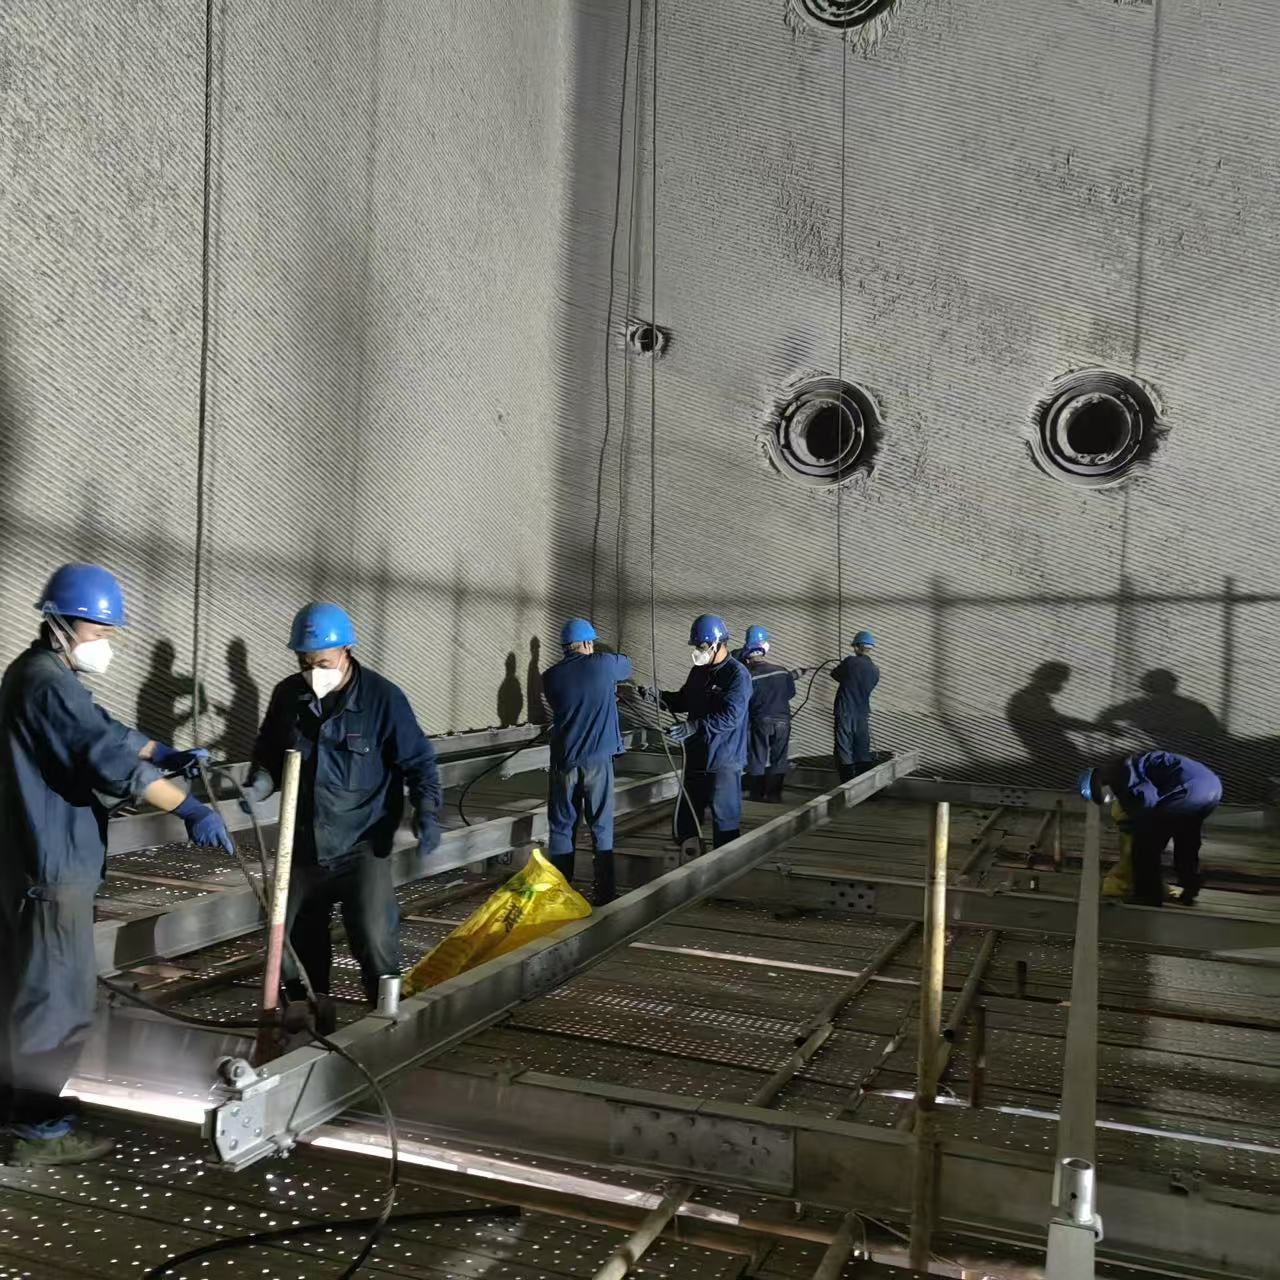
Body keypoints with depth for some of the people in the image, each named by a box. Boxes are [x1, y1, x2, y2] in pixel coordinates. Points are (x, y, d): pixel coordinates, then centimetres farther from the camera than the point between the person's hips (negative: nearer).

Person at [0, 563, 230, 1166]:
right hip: (54, 864, -11)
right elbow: (110, 759, -30)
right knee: (59, 993, -2)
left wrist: (167, 755, 5)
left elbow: (106, 732, 18)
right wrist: (190, 809, -32)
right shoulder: (49, 684, -20)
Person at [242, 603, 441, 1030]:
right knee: (296, 940, 13)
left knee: (374, 939, -11)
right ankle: (311, 1021, 33)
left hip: (362, 845, -5)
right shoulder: (287, 695, -2)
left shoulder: (383, 698, -14)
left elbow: (419, 761, -6)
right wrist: (256, 787, -8)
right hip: (304, 844, 5)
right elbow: (269, 755, 12)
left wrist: (426, 813, -20)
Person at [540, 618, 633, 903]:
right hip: (598, 759, -1)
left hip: (563, 760, 1)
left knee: (561, 827, 9)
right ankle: (604, 892, 10)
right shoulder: (604, 664, -3)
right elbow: (627, 666, 19)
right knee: (601, 826, 7)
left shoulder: (551, 676, 2)